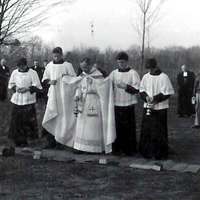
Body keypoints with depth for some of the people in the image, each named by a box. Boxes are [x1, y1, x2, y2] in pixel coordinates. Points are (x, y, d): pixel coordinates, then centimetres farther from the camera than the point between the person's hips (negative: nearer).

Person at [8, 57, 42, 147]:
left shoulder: (32, 73, -3)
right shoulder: (15, 72, 9)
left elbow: (37, 87, -5)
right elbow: (10, 84, 18)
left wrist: (27, 89, -16)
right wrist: (15, 88, -3)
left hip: (28, 101, -3)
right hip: (16, 100, 4)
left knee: (27, 120, -3)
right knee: (16, 120, 2)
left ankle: (25, 140, 6)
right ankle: (17, 140, 12)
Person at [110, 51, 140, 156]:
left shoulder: (133, 73, -1)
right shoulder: (114, 73, 10)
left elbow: (137, 89, -6)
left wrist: (126, 87, -19)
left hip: (128, 105, -3)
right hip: (116, 104, 3)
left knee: (129, 128, 0)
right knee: (117, 128, 4)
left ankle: (130, 149, 12)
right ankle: (117, 148, 16)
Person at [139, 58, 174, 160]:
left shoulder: (164, 77, -7)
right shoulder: (145, 77, 7)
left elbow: (167, 93, -9)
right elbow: (141, 90, 11)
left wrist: (155, 99, -16)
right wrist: (146, 97, -10)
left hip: (160, 108, -4)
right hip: (147, 108, 4)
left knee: (159, 132, 0)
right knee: (146, 131, 5)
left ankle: (159, 153, 11)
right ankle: (147, 152, 17)